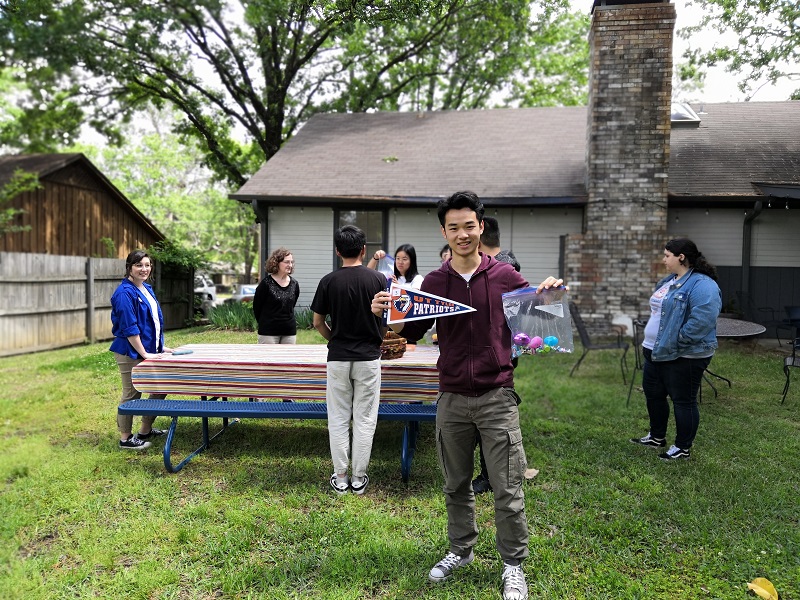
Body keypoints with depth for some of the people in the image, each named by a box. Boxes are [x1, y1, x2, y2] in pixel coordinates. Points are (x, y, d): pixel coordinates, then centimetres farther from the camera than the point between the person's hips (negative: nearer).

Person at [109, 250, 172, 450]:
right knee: (132, 395, 2)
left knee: (159, 389, 15)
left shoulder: (147, 289, 11)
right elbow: (129, 328, -20)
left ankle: (145, 431, 29)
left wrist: (160, 347, 16)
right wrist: (144, 353, -19)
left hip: (150, 350, 9)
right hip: (131, 352, -9)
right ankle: (125, 438, 16)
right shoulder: (125, 293, -17)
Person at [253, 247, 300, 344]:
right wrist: (265, 323, 9)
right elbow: (256, 307, -1)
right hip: (268, 332, -4)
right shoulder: (266, 283, -9)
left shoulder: (294, 284, 4)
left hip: (289, 332, 5)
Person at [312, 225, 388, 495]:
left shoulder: (328, 281, -4)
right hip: (368, 357, 0)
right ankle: (359, 477, 16)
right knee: (364, 419, 8)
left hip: (338, 358, 1)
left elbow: (318, 323, 2)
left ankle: (340, 478, 17)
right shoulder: (378, 279, -6)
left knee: (338, 419, 10)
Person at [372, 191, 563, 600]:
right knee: (456, 485, 16)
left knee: (508, 489, 4)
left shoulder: (504, 276, -1)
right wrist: (387, 313, -14)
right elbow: (411, 332, 6)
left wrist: (547, 294, -14)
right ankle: (461, 550, 37)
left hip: (497, 397, -2)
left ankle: (513, 566, 22)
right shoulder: (434, 282, 3)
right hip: (452, 400, 2)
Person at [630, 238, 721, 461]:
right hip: (657, 352, 10)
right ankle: (657, 436, 37)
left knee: (683, 401, 4)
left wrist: (674, 343, -23)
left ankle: (683, 448, 20)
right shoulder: (668, 281, 12)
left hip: (684, 357, -10)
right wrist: (649, 341, 17)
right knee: (653, 394, 19)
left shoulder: (702, 286, -20)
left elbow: (700, 322, -29)